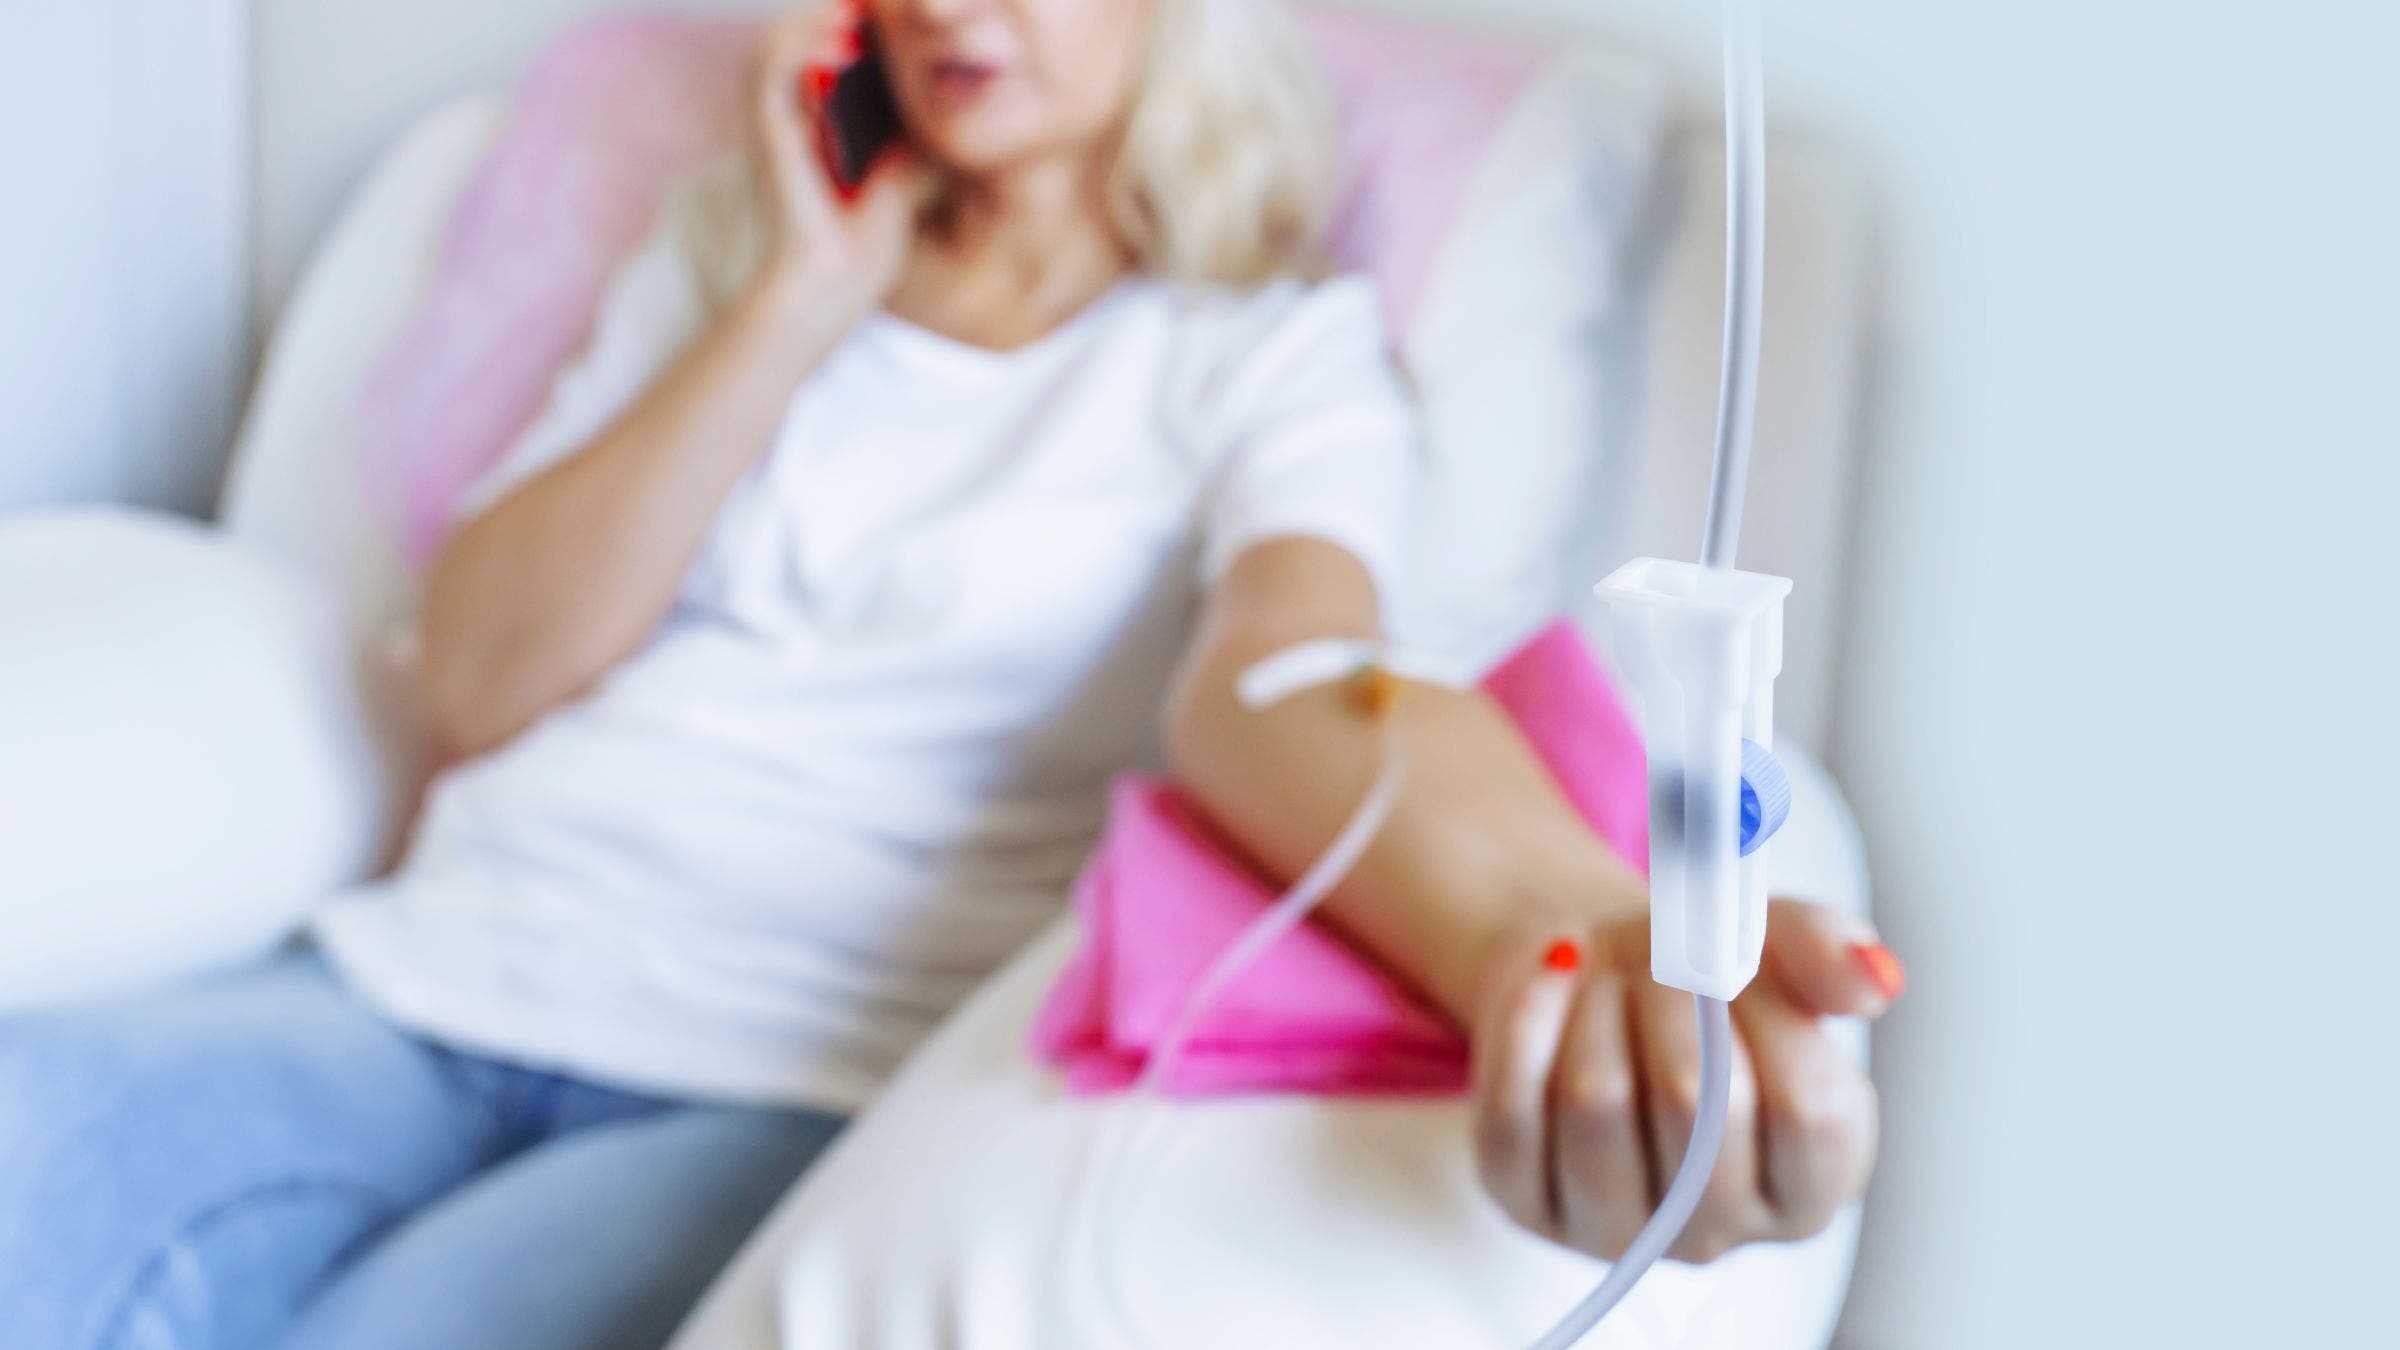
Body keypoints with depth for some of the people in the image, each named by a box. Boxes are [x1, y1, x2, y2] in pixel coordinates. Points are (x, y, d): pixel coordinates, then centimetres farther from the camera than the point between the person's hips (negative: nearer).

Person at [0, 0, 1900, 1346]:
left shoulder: (1275, 351, 6)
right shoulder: (729, 260, 20)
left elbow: (1277, 668, -17)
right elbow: (479, 678, 9)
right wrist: (798, 304, 1)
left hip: (800, 1084, -3)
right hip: (430, 985, 4)